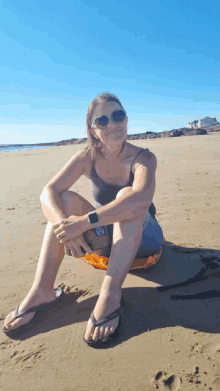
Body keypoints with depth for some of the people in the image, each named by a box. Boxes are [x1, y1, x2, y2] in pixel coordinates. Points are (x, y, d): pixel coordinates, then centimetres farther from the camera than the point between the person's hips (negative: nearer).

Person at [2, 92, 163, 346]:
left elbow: (143, 197, -41)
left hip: (141, 238, -3)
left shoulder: (143, 158, -19)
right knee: (66, 199, -18)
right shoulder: (87, 158, -8)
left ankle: (110, 294, -36)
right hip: (105, 238, 4)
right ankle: (42, 290, -22)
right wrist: (65, 224, -39)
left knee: (126, 196, -32)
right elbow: (48, 192, -20)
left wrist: (86, 220, -46)